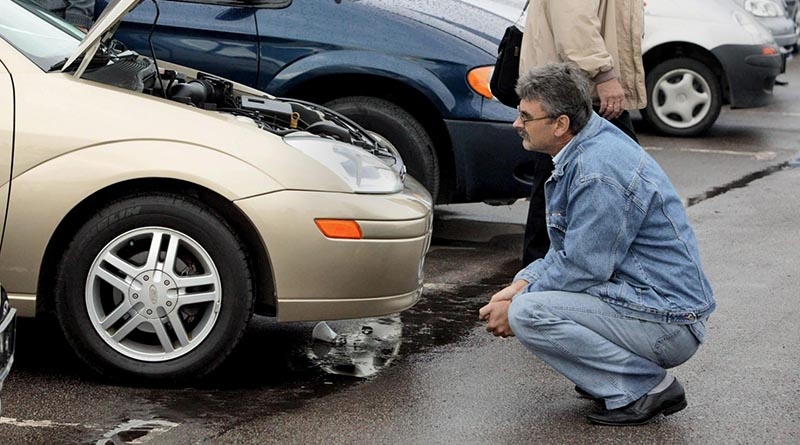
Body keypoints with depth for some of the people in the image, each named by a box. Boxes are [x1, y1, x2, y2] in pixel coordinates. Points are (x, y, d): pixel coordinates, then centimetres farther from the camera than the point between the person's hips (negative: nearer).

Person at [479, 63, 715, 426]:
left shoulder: (598, 172, -23)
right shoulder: (583, 150, 10)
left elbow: (582, 268, -21)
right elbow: (569, 247, 16)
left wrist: (515, 307, -9)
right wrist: (520, 285, 1)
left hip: (670, 323, -11)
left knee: (529, 313, -22)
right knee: (530, 294, 15)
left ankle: (647, 389, -12)